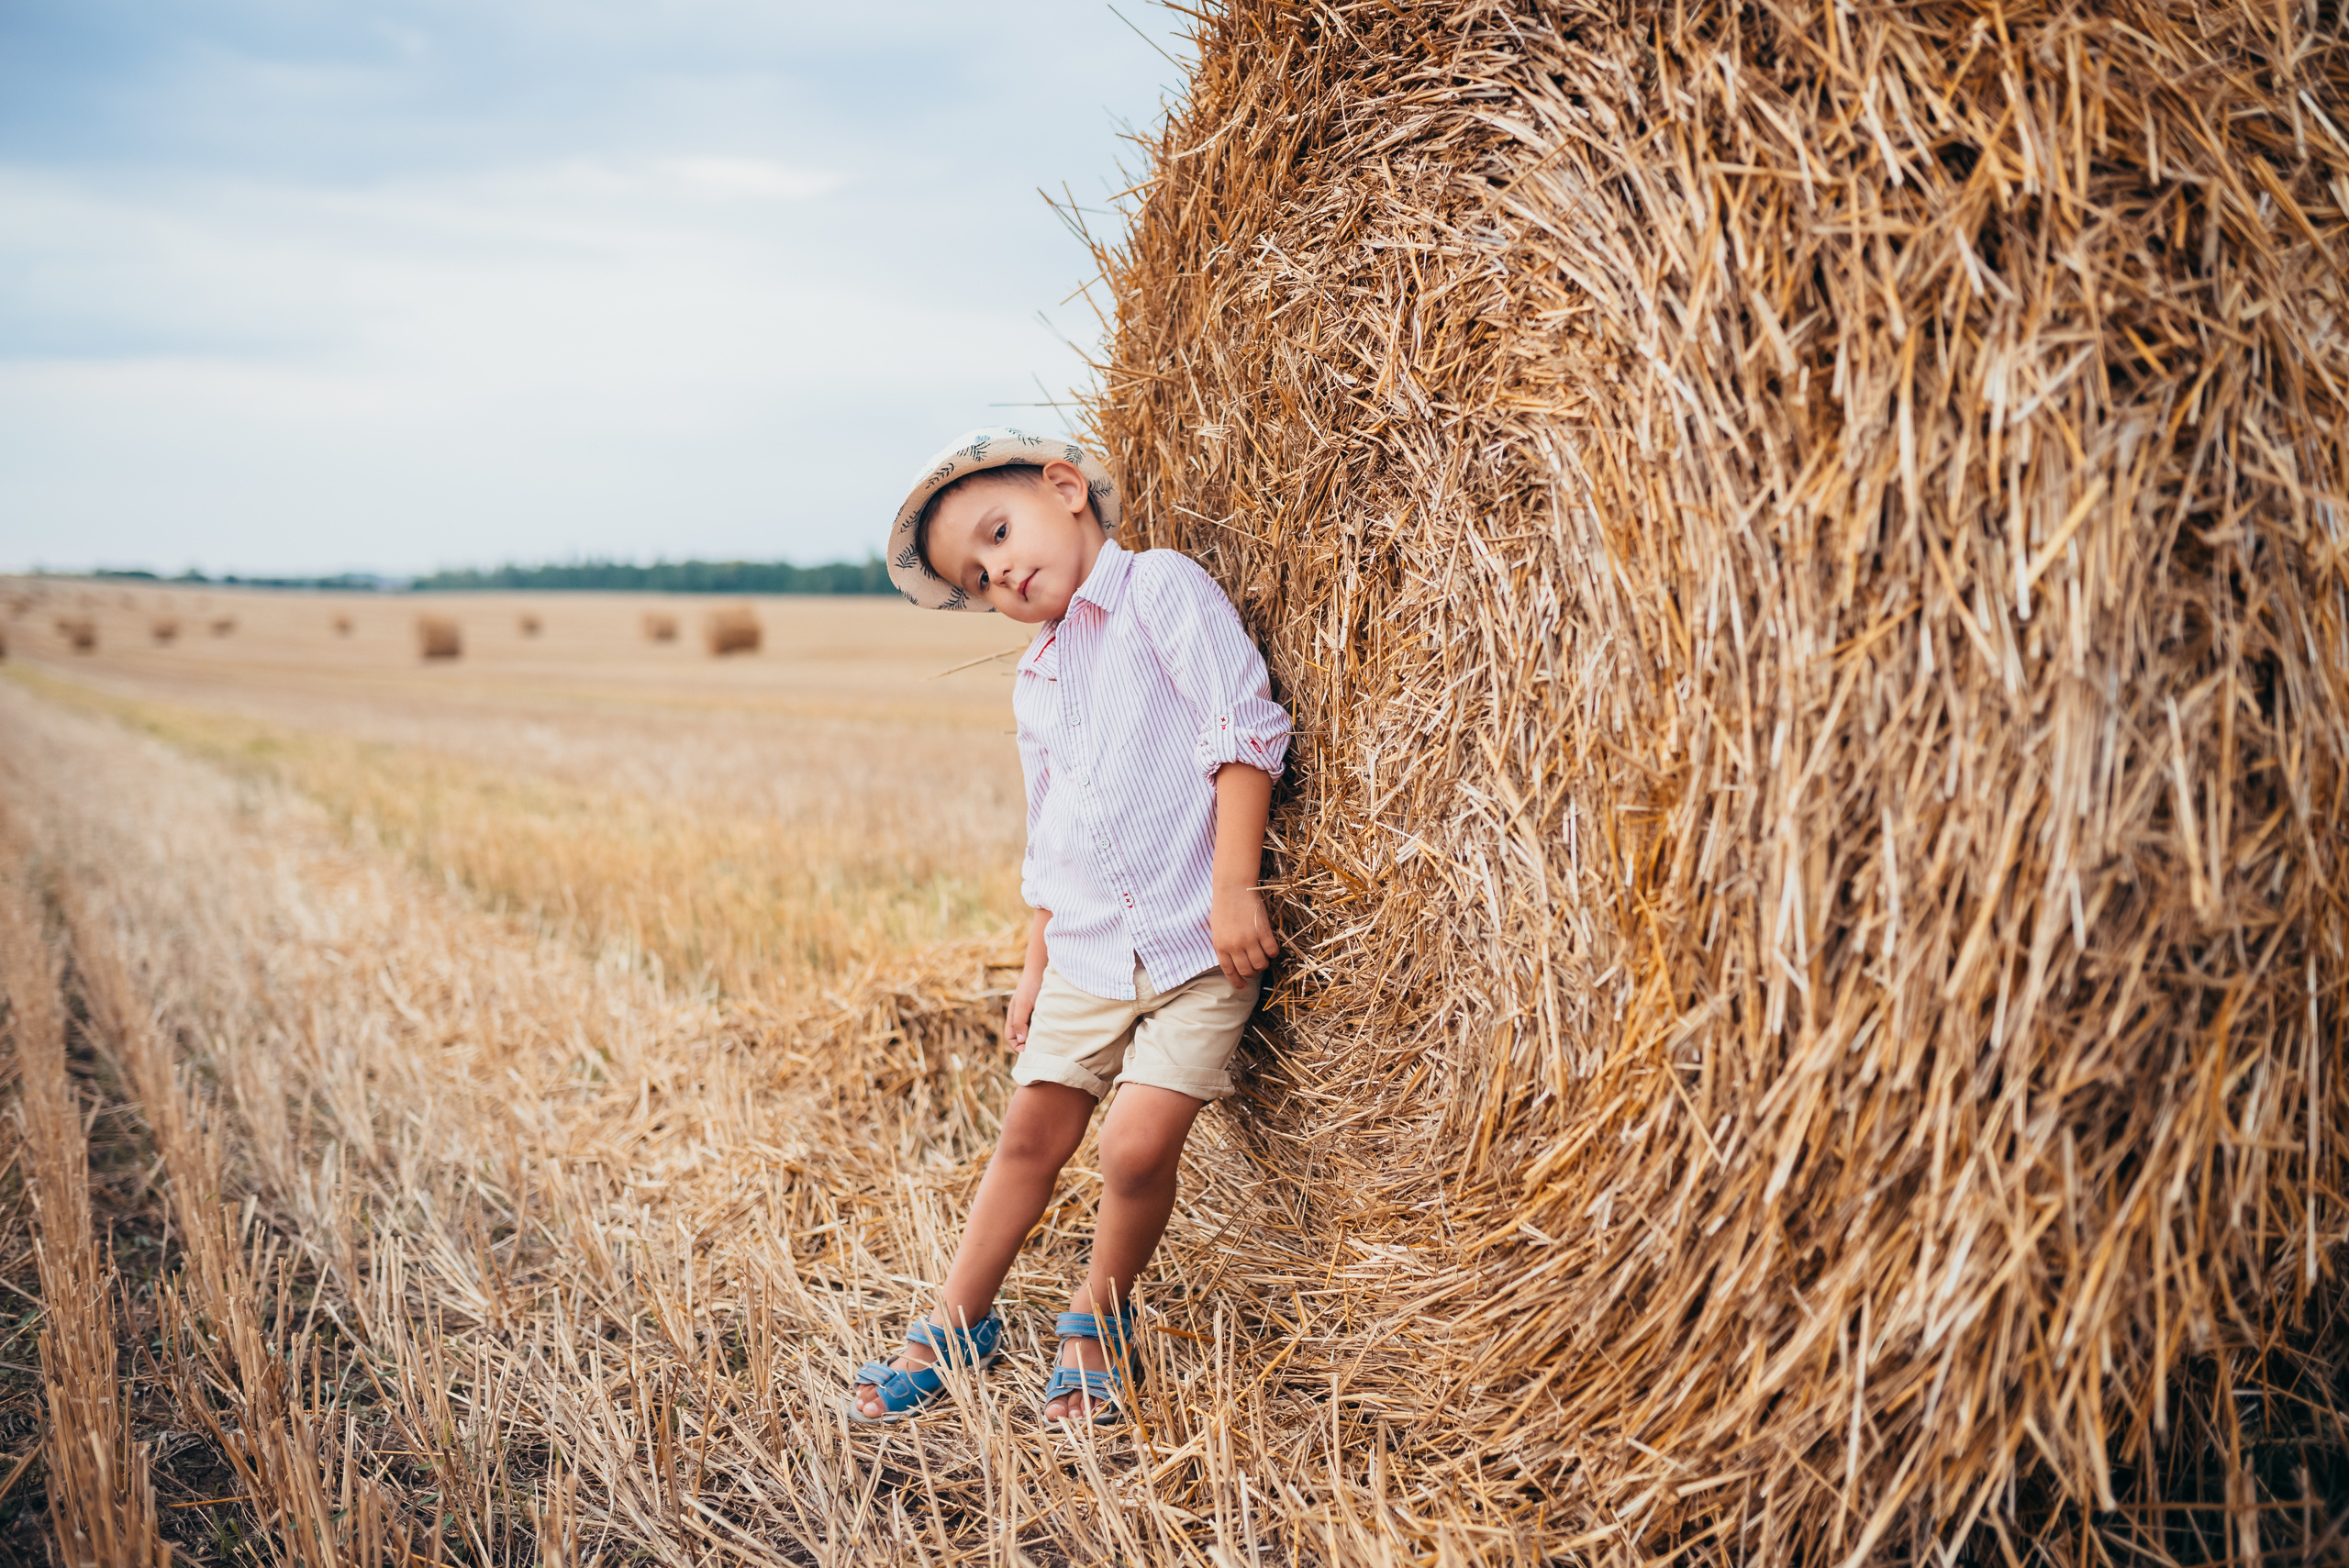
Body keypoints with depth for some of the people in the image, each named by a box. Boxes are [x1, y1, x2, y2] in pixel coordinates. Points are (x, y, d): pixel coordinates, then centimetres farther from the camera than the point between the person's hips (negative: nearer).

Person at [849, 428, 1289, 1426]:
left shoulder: (1161, 585, -7)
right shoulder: (1034, 678, 16)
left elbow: (1242, 727, -14)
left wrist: (1234, 887, -19)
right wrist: (1035, 968, 19)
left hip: (1198, 943, -6)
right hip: (1086, 950, 6)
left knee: (1137, 1145, -11)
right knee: (1032, 1133, 9)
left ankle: (1099, 1318, 15)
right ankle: (958, 1325, 26)